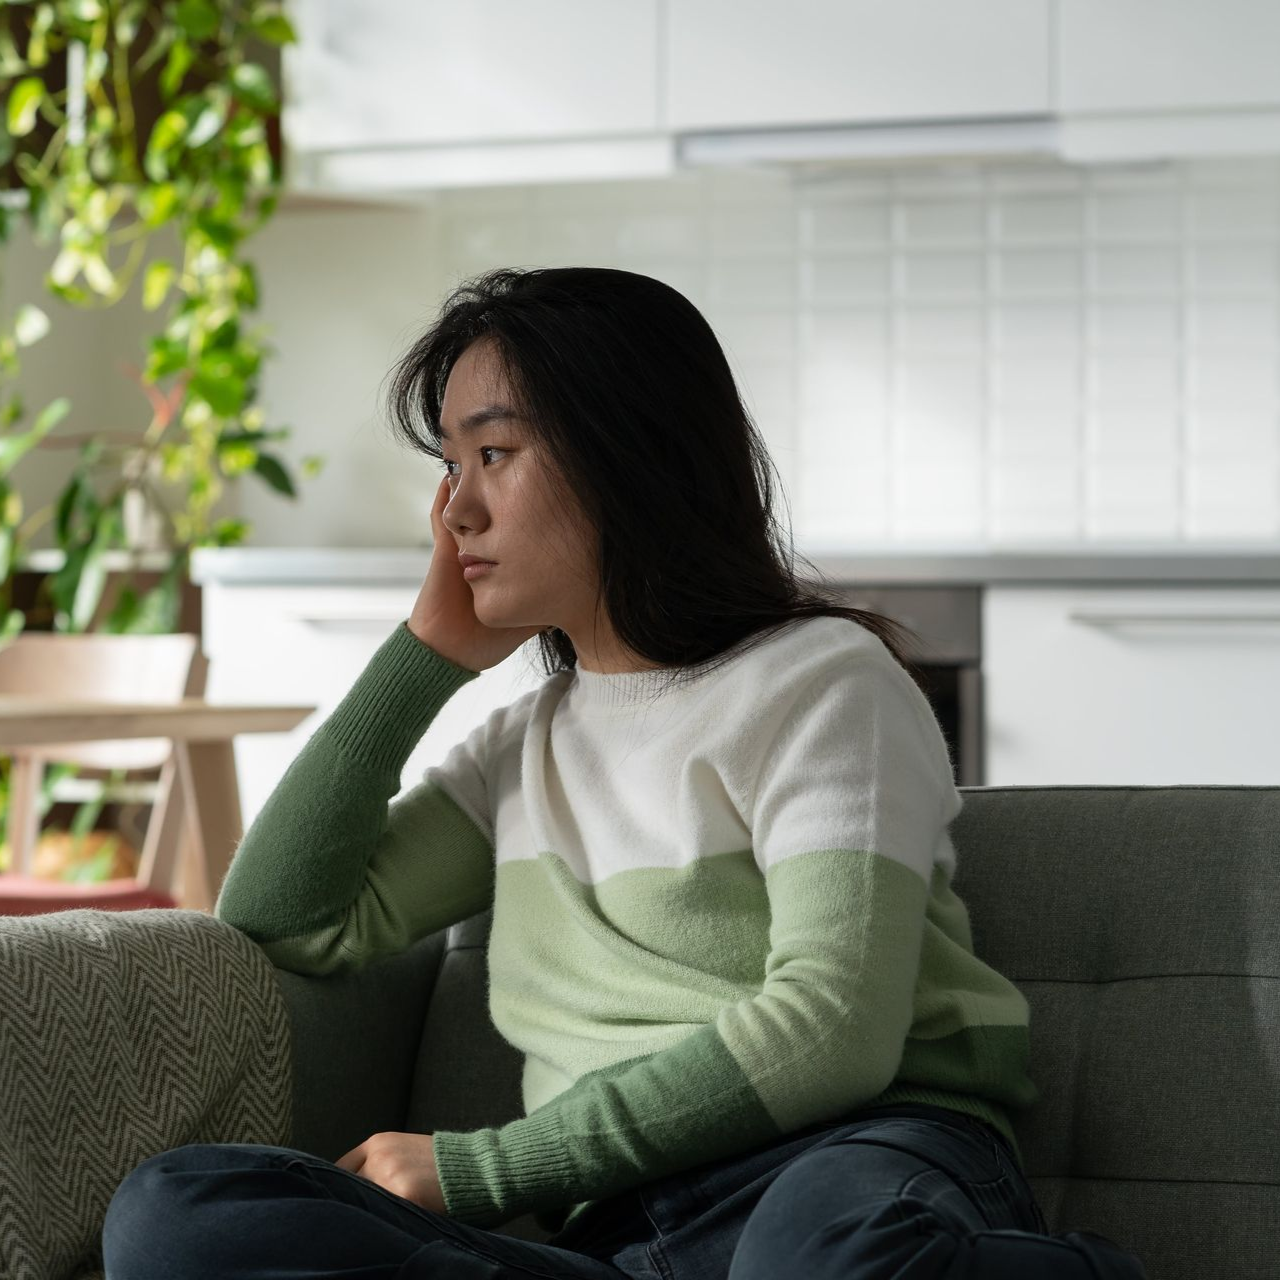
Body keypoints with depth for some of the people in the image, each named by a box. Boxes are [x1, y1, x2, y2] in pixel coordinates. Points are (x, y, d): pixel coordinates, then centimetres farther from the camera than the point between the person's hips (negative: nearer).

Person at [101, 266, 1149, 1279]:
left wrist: (477, 1168, -9)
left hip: (861, 1153, -8)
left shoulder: (821, 680, 5)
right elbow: (285, 922, 19)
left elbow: (832, 1032, -10)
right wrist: (429, 652, 18)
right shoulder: (532, 742, 28)